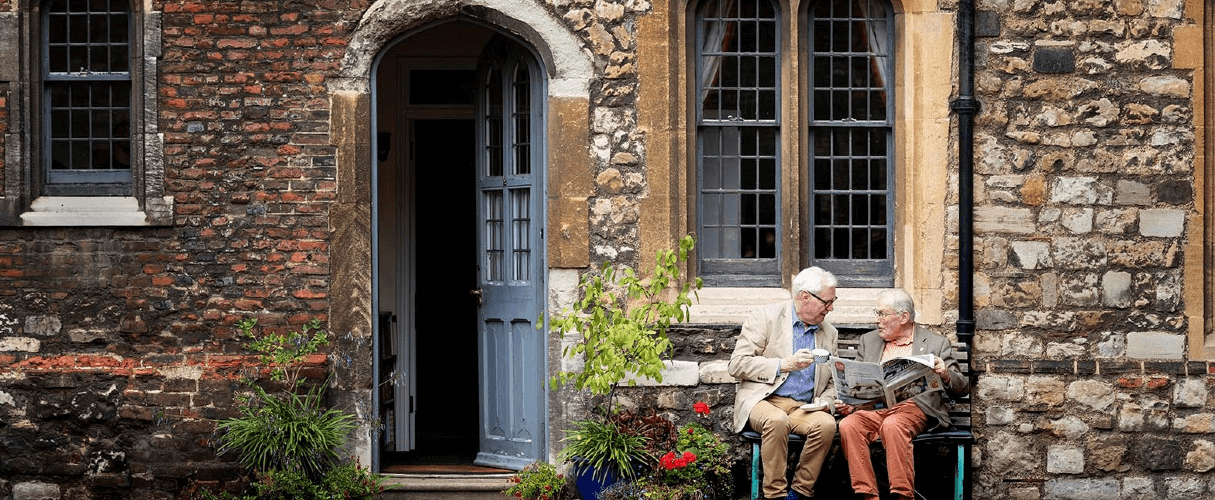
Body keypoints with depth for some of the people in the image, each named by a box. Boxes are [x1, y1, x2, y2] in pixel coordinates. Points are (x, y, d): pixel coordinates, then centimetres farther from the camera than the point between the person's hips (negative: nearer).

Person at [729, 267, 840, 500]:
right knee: (777, 420, -39)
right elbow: (737, 365, -6)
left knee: (826, 423, -30)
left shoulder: (829, 333, 17)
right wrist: (783, 365, -14)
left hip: (803, 408, 4)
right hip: (762, 401, -4)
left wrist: (825, 401, 1)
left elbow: (831, 382, 24)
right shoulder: (765, 317, 0)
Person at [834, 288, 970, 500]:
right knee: (848, 425, -30)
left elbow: (963, 386, 10)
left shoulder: (936, 343, 13)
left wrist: (945, 374, -13)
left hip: (912, 407, -3)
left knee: (893, 425, -38)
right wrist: (847, 404, -2)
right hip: (873, 408, 3)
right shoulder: (869, 341, 24)